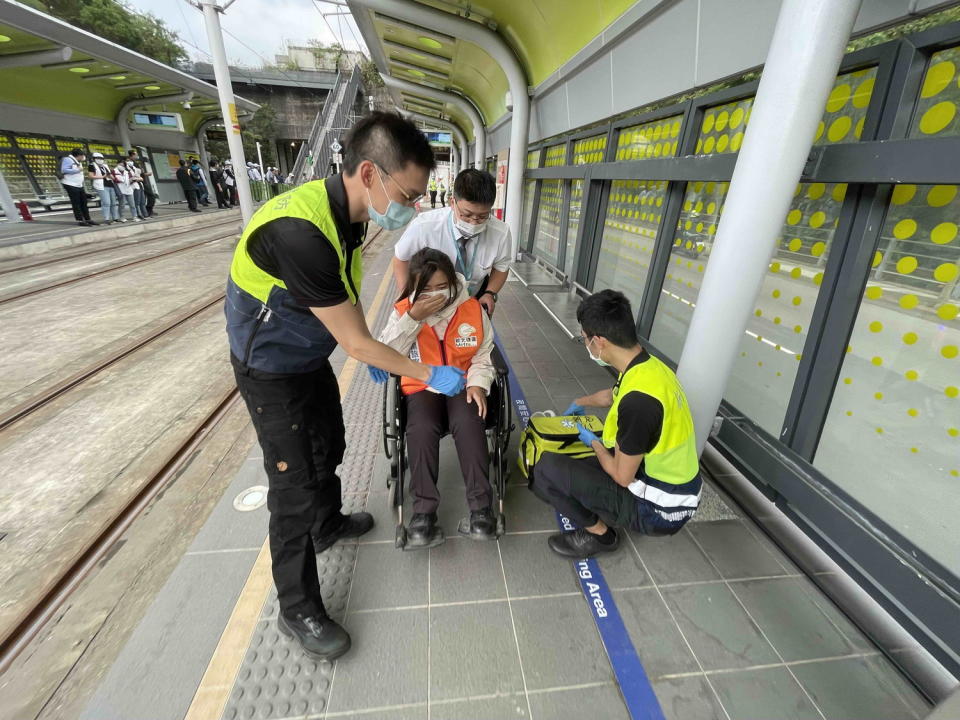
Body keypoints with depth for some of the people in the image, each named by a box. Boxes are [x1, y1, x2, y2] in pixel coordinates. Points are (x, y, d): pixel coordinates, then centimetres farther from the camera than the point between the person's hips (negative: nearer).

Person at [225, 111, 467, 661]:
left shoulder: (348, 212, -8)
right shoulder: (299, 232, -37)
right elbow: (354, 342, -30)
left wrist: (370, 350, 14)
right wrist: (429, 375, -19)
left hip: (312, 358, 8)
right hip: (272, 372, -8)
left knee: (329, 449, 24)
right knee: (296, 488, 2)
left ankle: (329, 525, 52)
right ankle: (298, 610, 25)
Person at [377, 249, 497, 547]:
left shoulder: (472, 308, -2)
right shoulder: (404, 310, -3)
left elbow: (483, 356, 4)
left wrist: (478, 383, -14)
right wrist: (413, 318, -23)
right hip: (422, 387, 0)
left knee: (468, 424, -30)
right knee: (422, 429, -29)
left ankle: (480, 505, -17)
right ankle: (424, 509, -14)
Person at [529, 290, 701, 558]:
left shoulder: (639, 399, -34)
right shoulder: (650, 366, -4)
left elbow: (622, 476, -21)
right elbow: (614, 396, 20)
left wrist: (594, 443, -2)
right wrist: (580, 402, 38)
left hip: (659, 507, -8)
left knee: (547, 468, -17)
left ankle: (598, 533, 4)